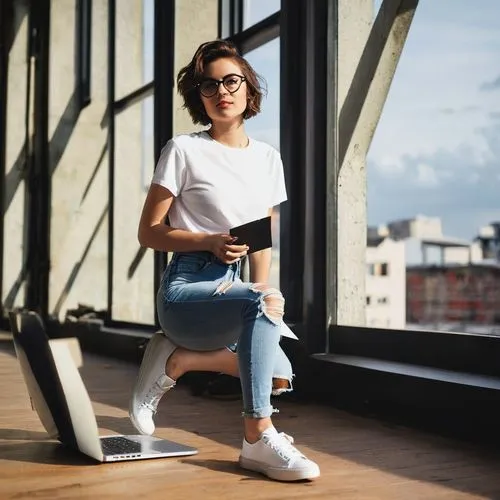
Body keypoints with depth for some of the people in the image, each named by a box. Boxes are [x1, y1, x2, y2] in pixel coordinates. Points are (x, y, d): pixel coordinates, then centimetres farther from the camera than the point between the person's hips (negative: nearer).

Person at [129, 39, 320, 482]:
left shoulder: (267, 158, 12)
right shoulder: (184, 151, -3)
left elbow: (264, 242, 14)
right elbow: (149, 233, -3)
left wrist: (263, 288, -3)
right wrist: (212, 242, -18)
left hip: (233, 286, 6)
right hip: (185, 291, -6)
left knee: (277, 375, -17)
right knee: (262, 305, -34)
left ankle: (176, 361, 2)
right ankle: (259, 437, -27)